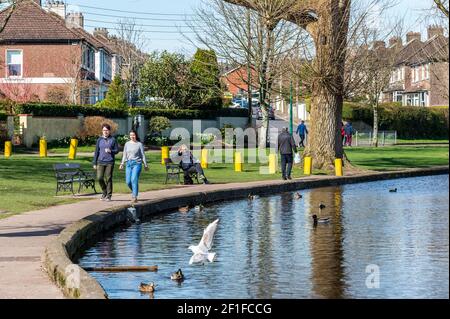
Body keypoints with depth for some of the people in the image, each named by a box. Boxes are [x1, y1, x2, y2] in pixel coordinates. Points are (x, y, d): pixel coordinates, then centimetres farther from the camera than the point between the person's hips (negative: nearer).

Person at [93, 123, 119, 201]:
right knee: (99, 178, -5)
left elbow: (117, 150, 6)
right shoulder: (99, 140, 9)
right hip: (100, 162, 2)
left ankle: (108, 196, 6)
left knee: (108, 179, -2)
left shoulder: (113, 140, 3)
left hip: (110, 162, -2)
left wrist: (110, 151, -15)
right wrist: (94, 163, 8)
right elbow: (96, 151, 11)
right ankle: (104, 192, 18)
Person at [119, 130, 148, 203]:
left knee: (134, 180, -16)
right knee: (128, 181, 1)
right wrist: (122, 163, 3)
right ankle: (134, 191, 28)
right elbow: (124, 155, 13)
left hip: (137, 163, -4)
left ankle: (135, 197, -14)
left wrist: (145, 165, 4)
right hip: (129, 163, 4)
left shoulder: (139, 144, 1)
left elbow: (143, 155, 4)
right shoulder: (127, 144, 11)